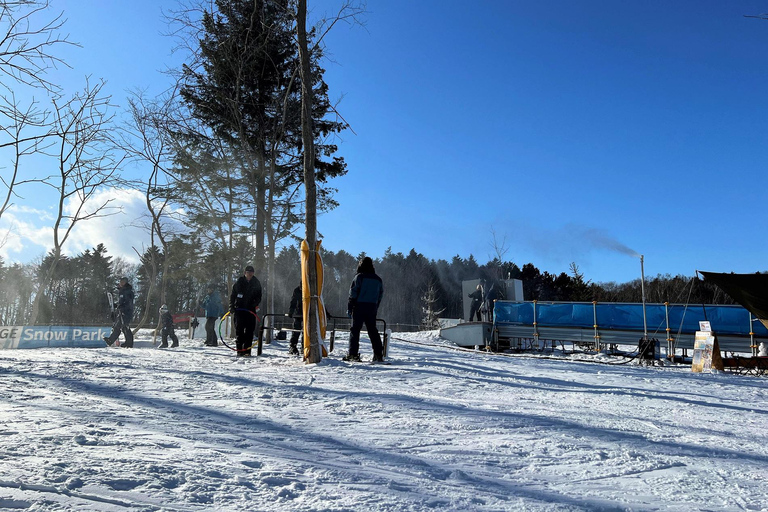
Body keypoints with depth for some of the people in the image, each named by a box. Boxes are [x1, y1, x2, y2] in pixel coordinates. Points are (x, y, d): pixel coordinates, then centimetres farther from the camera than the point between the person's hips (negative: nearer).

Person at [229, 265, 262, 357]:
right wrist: (231, 307, -3)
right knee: (239, 329, -3)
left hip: (251, 310, 1)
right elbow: (232, 296, 7)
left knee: (250, 330, -2)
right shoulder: (238, 283, 3)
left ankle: (247, 351, 3)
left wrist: (255, 304, -6)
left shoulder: (256, 283, 7)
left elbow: (259, 297, 13)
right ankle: (239, 350, 3)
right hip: (239, 309, -1)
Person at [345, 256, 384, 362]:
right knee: (373, 330, 9)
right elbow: (380, 295, 16)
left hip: (359, 307, -5)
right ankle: (378, 354, 5)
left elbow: (353, 293, -7)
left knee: (355, 330, -1)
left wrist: (349, 308, -3)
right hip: (372, 308, 5)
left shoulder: (359, 276, -4)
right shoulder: (378, 279, 13)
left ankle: (353, 353, -6)